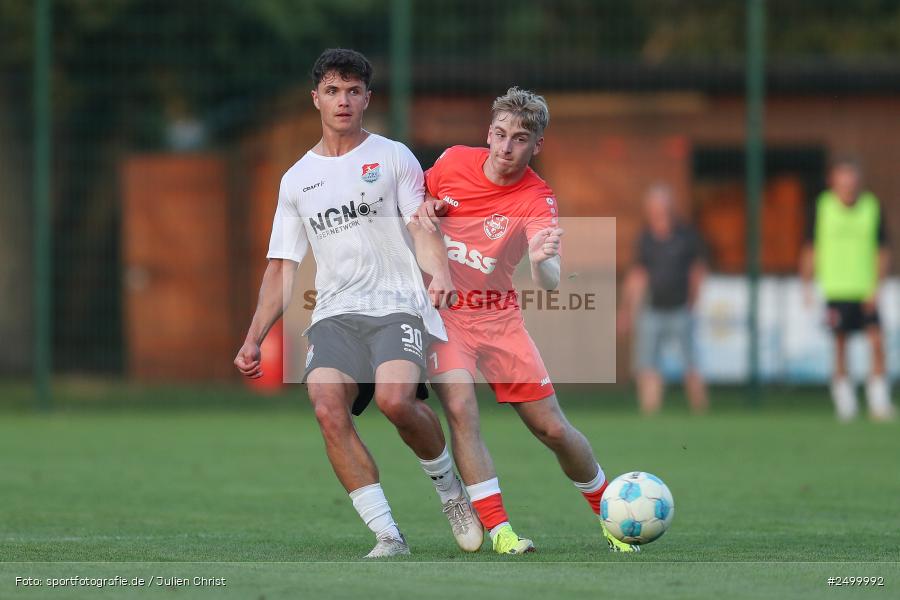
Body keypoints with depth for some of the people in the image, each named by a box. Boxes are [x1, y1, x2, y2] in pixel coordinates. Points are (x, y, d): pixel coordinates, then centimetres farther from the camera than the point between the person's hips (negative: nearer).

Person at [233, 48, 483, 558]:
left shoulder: (393, 157, 9)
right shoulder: (297, 180, 18)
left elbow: (422, 228, -1)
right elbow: (283, 267, 19)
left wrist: (441, 274, -23)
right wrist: (254, 339, 10)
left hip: (396, 306, -3)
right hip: (335, 315, 3)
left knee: (395, 399, -29)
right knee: (328, 408, -25)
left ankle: (451, 490, 1)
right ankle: (388, 535, -20)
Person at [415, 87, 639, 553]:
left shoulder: (537, 202, -15)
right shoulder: (454, 162, -7)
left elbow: (550, 284, -29)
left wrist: (541, 261, -52)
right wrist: (422, 210, -8)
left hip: (497, 317, 0)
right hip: (440, 311, 0)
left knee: (552, 429, 1)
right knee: (460, 405, -25)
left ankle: (610, 517, 25)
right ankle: (498, 530, -23)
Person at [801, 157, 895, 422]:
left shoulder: (873, 208, 1)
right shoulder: (822, 208, 0)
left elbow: (881, 251, 4)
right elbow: (811, 250, 7)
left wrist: (876, 288, -6)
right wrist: (807, 287, 3)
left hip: (866, 289, 0)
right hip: (835, 288, 0)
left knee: (877, 341, -10)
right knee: (840, 344, 2)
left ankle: (879, 401, -4)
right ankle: (844, 401, 13)